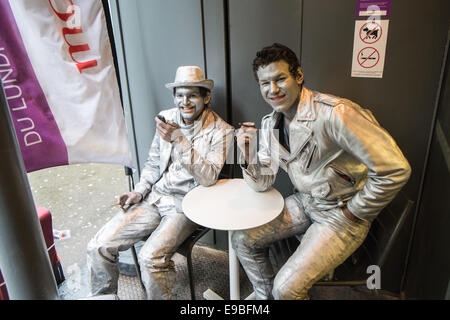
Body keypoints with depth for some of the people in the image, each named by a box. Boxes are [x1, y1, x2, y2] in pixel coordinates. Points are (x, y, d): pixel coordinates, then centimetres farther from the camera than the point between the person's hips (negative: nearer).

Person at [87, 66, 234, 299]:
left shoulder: (220, 131, -9)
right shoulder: (166, 118, 6)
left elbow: (209, 177, -20)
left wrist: (179, 141, -26)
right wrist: (139, 191, 3)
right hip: (154, 197, 5)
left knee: (151, 257, -27)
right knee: (98, 246, -5)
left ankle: (161, 297, 2)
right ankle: (103, 297, 21)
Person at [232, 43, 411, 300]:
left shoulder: (335, 114, -27)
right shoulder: (270, 123, -1)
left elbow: (395, 169, -27)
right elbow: (263, 182, 3)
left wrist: (354, 212, -15)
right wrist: (248, 154, -16)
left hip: (342, 212, -7)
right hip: (304, 202, 7)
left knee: (287, 287, -17)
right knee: (243, 239, 5)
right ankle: (265, 297, 27)